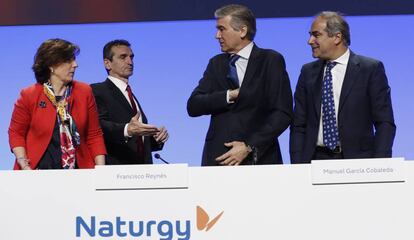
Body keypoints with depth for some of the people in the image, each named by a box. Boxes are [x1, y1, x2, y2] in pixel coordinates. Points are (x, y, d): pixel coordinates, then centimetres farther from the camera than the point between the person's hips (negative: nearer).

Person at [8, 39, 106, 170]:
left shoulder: (85, 92, 6)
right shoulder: (28, 96, -1)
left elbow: (94, 135, 7)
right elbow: (16, 133, 5)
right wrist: (25, 167, -9)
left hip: (79, 169, 2)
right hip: (39, 172, -2)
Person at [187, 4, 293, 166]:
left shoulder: (271, 61, 2)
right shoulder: (216, 64, 14)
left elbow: (283, 113, -5)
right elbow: (193, 107, 4)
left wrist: (249, 147, -11)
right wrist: (230, 95, -11)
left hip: (259, 158, -3)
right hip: (219, 158, 3)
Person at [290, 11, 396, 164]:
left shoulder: (371, 69, 0)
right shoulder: (308, 72, 11)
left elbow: (385, 123, -3)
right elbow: (299, 125, 11)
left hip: (357, 163, -3)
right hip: (316, 160, 3)